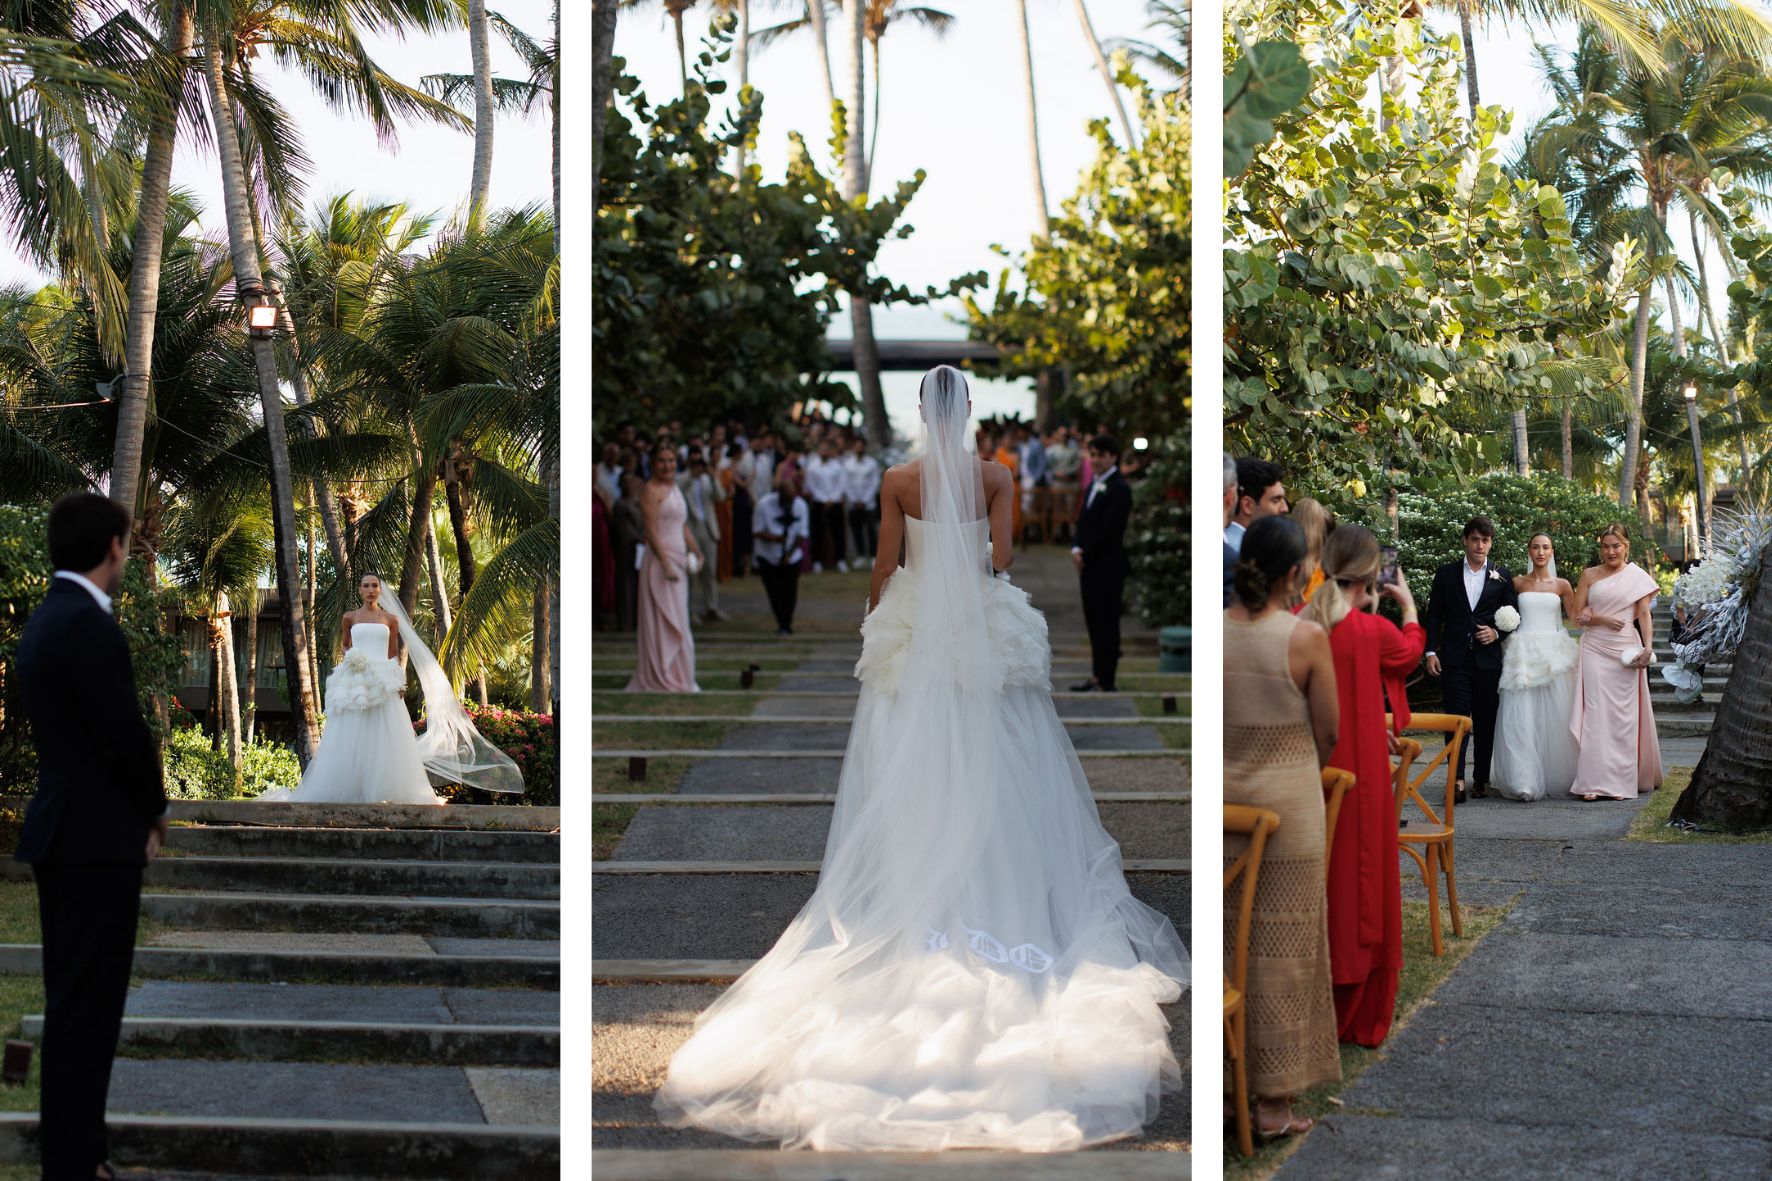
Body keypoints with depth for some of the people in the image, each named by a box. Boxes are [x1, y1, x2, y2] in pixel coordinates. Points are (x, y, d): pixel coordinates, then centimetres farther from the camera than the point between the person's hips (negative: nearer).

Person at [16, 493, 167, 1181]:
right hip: (96, 841, -10)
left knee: (71, 1006, 15)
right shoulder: (89, 626, -18)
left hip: (62, 836, 10)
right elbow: (126, 737, -19)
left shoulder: (45, 619, 13)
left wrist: (138, 810, 10)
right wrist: (154, 811, -1)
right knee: (88, 1012, -5)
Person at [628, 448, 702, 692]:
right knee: (664, 621, -5)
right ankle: (663, 679, 0)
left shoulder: (675, 488, 17)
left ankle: (677, 678, 18)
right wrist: (666, 564, -23)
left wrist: (696, 551, 11)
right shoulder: (651, 490, -11)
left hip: (678, 560, 9)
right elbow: (651, 530, -17)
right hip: (659, 560, -9)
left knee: (676, 623, 12)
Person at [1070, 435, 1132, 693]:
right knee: (1093, 622, 10)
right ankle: (1097, 676, 16)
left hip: (1107, 567, -9)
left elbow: (1109, 529, -17)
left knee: (1106, 623, -5)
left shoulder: (1119, 488, -12)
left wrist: (1085, 555, -12)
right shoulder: (1095, 485, 17)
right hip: (1090, 565, 9)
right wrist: (1077, 549, 0)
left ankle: (1105, 681, -2)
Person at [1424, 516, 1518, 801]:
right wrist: (1431, 651, -2)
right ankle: (1457, 780, -16)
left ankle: (1481, 778, 16)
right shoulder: (1446, 573, 7)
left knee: (1486, 721, 6)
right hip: (1455, 657, -1)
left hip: (1488, 657, 1)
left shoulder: (1502, 576, 7)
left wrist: (1496, 633, -8)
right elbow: (1434, 615, 6)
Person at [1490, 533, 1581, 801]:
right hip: (1523, 655, 0)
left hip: (1553, 656, 0)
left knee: (1553, 719, -1)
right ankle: (1524, 781, -9)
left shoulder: (1562, 585, 8)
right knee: (1520, 718, -8)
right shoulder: (1517, 583, 9)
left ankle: (1555, 778, 10)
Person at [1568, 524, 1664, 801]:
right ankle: (1593, 782, -9)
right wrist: (1602, 619, -9)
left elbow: (1645, 615, 1)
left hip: (1626, 651, 0)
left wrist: (1648, 647, -12)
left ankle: (1621, 781, 7)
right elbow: (1577, 614, 8)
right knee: (1595, 712, -7)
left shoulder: (1638, 577, 6)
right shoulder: (1590, 575, 9)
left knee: (1623, 715, 1)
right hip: (1595, 650, 0)